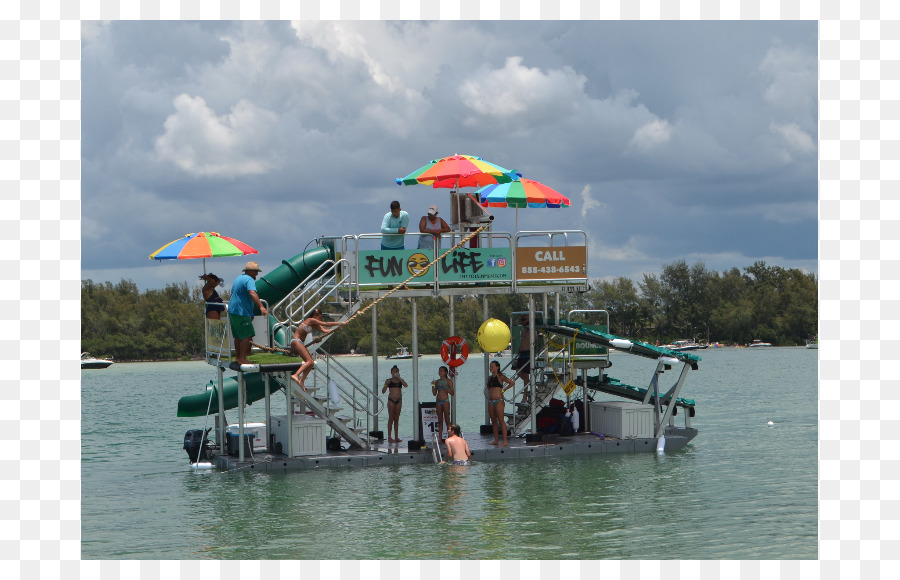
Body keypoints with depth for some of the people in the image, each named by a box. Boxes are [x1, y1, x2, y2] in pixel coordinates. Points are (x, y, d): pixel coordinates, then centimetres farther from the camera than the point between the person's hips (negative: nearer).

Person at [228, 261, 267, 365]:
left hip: (232, 310, 10)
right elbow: (252, 293, -32)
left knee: (238, 336, 16)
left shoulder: (238, 278, 20)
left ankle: (238, 357, 21)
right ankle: (242, 359, -14)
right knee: (247, 335, -10)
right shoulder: (249, 280, -13)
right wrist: (261, 306, -43)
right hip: (241, 312, -10)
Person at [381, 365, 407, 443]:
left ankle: (396, 437, 10)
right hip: (391, 400, -3)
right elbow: (383, 391, 1)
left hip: (399, 400, 3)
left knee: (396, 419, 7)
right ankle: (389, 437, -1)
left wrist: (399, 378, -11)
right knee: (391, 419, -3)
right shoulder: (389, 381, 4)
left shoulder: (400, 380, 10)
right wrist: (386, 385, -16)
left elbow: (406, 385, -10)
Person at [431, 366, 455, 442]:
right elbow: (434, 393, 12)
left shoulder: (448, 381, 0)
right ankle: (440, 438, 5)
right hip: (438, 401, 5)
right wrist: (433, 386, -1)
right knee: (440, 421, 5)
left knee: (447, 420, -6)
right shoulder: (437, 381, 12)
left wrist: (446, 388, -16)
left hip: (445, 401, -5)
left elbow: (452, 393, -3)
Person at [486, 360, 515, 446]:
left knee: (501, 421, -8)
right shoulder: (490, 378, 15)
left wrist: (503, 390, -7)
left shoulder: (500, 377, -5)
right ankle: (496, 439, 18)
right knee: (493, 421, 10)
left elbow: (512, 383, -8)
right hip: (490, 401, 7)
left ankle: (505, 441, -9)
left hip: (498, 400, -7)